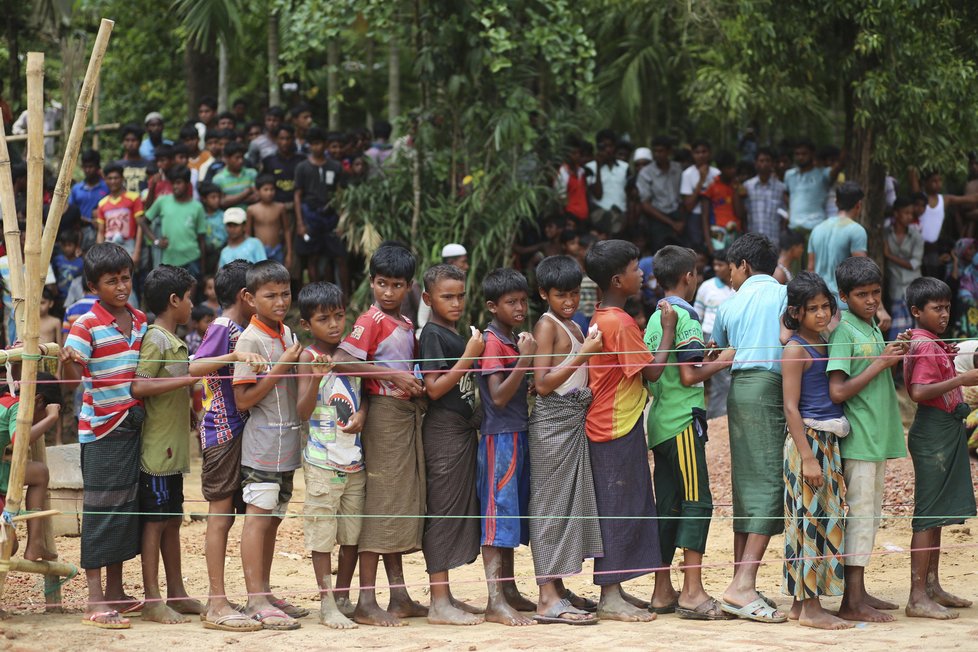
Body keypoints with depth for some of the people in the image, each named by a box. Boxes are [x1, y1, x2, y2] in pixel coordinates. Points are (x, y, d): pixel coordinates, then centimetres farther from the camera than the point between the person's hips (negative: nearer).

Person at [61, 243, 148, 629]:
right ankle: (95, 600, -4)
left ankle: (115, 589, 21)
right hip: (102, 428, -6)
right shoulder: (87, 325, -11)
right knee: (101, 508, -5)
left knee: (128, 506, 11)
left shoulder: (140, 321, 8)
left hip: (134, 424, 6)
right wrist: (67, 360, -39)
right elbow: (71, 375, -19)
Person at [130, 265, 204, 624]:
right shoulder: (156, 339, -14)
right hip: (157, 447, -9)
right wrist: (190, 378, -26)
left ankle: (176, 594, 19)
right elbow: (139, 387, -25)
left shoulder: (175, 342, 16)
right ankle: (152, 600, -2)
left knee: (172, 521, 13)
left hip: (174, 448, 9)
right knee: (155, 521, -5)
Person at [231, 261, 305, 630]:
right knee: (258, 517, -6)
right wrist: (283, 366, -19)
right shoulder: (251, 340, -13)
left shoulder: (287, 335, 12)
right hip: (262, 443, -8)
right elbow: (243, 399, -16)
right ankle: (256, 602, -6)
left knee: (273, 518, 12)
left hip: (287, 443, 8)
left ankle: (264, 595, 18)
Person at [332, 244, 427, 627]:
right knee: (381, 502, -9)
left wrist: (415, 382, 4)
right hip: (384, 413, -8)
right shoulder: (371, 320, -9)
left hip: (408, 413, 9)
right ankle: (366, 602, -7)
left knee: (403, 503, 11)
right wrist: (393, 375, -22)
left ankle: (399, 596, 16)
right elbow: (342, 361, -21)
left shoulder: (406, 325, 15)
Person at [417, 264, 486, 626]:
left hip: (462, 429, 9)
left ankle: (445, 596, 18)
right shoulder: (433, 335, -12)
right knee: (443, 511, -7)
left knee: (459, 510, 12)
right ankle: (439, 603, -5)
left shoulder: (456, 334, 14)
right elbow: (434, 388, -19)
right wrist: (469, 356, -20)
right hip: (443, 430, -9)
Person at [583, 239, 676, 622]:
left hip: (607, 426, 10)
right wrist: (669, 329, -8)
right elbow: (653, 370, -17)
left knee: (622, 507, 14)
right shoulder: (621, 323, -18)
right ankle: (610, 598, -5)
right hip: (618, 428, -10)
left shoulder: (601, 319, 12)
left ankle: (614, 591, 18)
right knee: (618, 508, -6)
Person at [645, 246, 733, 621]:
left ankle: (663, 590, 12)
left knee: (668, 505, 10)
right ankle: (692, 592, -13)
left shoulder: (656, 318, 15)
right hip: (684, 420, -9)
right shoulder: (686, 317, -11)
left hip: (660, 421, 9)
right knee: (697, 502, -8)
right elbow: (689, 376, -17)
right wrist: (721, 363, -3)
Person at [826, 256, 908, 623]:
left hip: (879, 437, 9)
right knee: (860, 514, -8)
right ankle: (852, 603, -6)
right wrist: (881, 363, -16)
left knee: (870, 516, 12)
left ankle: (858, 593, 18)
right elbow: (838, 392, -19)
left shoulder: (874, 329, 13)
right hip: (858, 437, -9)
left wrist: (897, 357, 4)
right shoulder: (844, 331, -12)